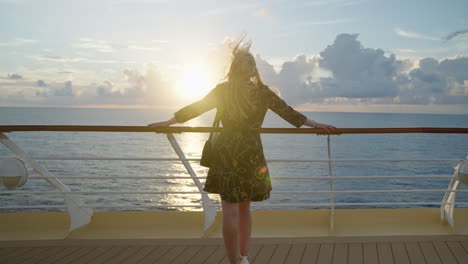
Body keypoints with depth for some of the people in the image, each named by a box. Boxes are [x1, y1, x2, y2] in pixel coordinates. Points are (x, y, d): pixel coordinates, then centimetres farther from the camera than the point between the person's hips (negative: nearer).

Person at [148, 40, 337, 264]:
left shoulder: (222, 90, 0)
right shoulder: (262, 92, 1)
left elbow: (196, 107, 6)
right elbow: (287, 112, 4)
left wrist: (169, 122, 17)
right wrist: (316, 125, 14)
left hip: (226, 152, -1)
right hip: (251, 153, 2)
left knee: (230, 210, 0)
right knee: (244, 207, 16)